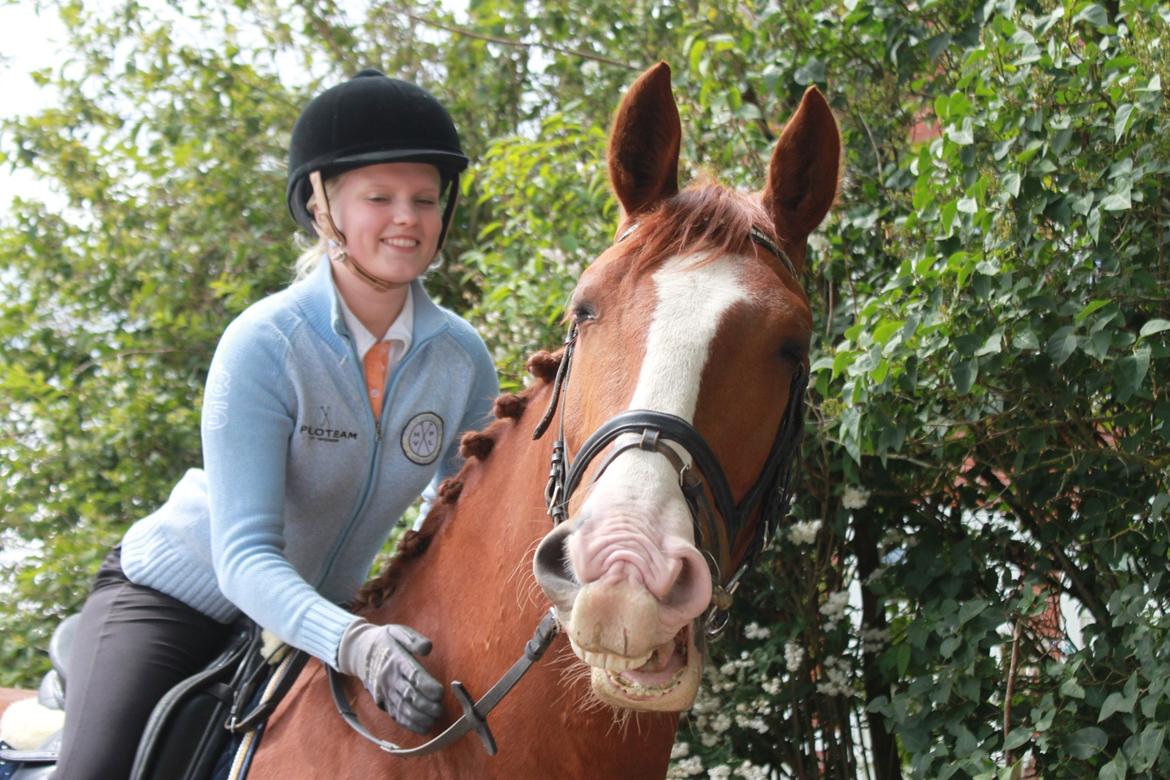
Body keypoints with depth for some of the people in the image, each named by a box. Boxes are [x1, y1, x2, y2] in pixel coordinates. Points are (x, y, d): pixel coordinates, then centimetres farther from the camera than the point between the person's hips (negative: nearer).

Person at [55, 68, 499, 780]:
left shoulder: (461, 358, -9)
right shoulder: (265, 346, -24)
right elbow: (244, 555, -30)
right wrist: (352, 643, -47)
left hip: (320, 615, 5)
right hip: (175, 597, -5)